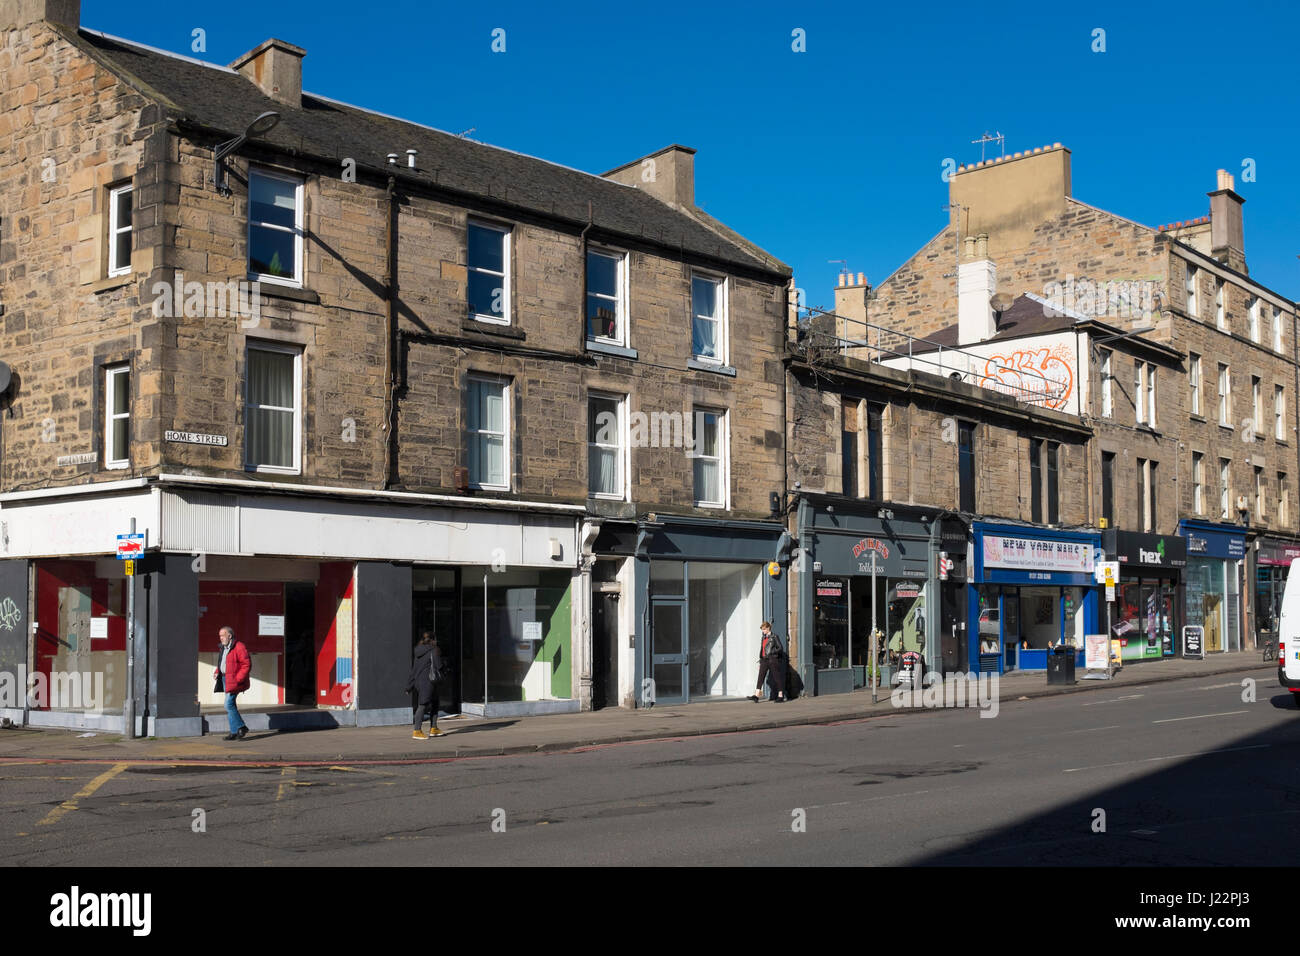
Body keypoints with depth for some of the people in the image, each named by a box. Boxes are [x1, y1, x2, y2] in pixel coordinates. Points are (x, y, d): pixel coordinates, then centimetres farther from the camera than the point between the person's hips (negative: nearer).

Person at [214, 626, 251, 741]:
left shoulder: (239, 647, -14)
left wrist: (237, 679, -20)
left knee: (228, 704, -14)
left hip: (234, 680, -9)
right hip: (224, 679, 9)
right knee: (229, 705, 9)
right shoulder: (224, 648, 16)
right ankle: (235, 732, 14)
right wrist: (217, 673, 8)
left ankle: (241, 727, -2)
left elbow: (247, 665, -17)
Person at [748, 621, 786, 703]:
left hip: (773, 659, -6)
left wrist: (771, 652, -20)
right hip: (764, 660, 6)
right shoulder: (764, 638, 15)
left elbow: (780, 648, -6)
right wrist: (760, 662, 18)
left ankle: (780, 697, 9)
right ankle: (756, 696, -11)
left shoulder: (774, 637, -4)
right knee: (760, 677, -5)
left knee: (777, 678, 1)